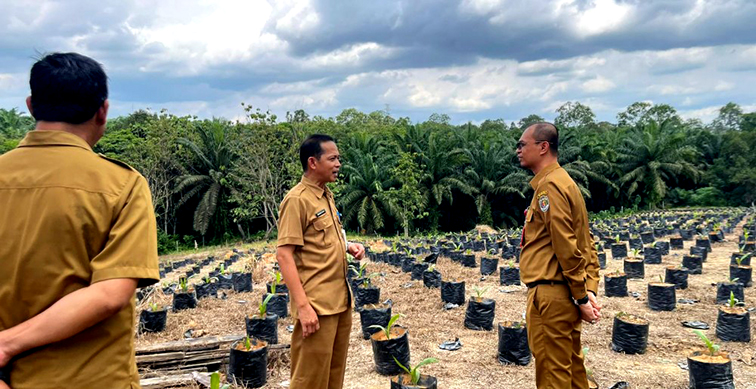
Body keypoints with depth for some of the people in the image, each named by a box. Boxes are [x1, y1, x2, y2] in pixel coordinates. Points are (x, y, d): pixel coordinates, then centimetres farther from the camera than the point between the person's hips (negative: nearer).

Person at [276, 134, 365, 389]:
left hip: (340, 300, 9)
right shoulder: (297, 199, -14)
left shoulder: (327, 195, 12)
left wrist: (347, 246, 4)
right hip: (316, 305, -9)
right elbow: (284, 255, -18)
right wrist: (302, 306, -23)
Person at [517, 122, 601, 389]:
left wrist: (581, 297, -15)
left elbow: (566, 248, -20)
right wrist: (589, 289, 9)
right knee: (571, 366, 19)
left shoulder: (549, 186, -15)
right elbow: (585, 243, 14)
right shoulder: (564, 182, 16)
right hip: (566, 294, 10)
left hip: (550, 293, -10)